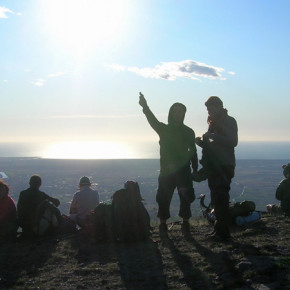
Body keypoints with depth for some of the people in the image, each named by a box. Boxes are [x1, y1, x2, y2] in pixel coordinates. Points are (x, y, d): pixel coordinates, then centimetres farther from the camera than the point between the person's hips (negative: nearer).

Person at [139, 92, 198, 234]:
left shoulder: (188, 132, 9)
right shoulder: (164, 129, 5)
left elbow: (192, 151, 12)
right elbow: (153, 120, -15)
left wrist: (195, 169, 6)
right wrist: (145, 107, -34)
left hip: (184, 171, 1)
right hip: (166, 170, 0)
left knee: (186, 198, 0)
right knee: (163, 199, -1)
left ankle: (185, 222, 11)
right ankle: (163, 224, 8)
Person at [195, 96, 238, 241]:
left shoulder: (229, 121, -6)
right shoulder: (214, 122, 20)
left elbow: (233, 142, -17)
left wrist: (213, 137, -22)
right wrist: (203, 142, 6)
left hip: (224, 166, -8)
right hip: (214, 166, 8)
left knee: (220, 198, -9)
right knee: (216, 198, 10)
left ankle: (223, 232, -4)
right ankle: (219, 228, 17)